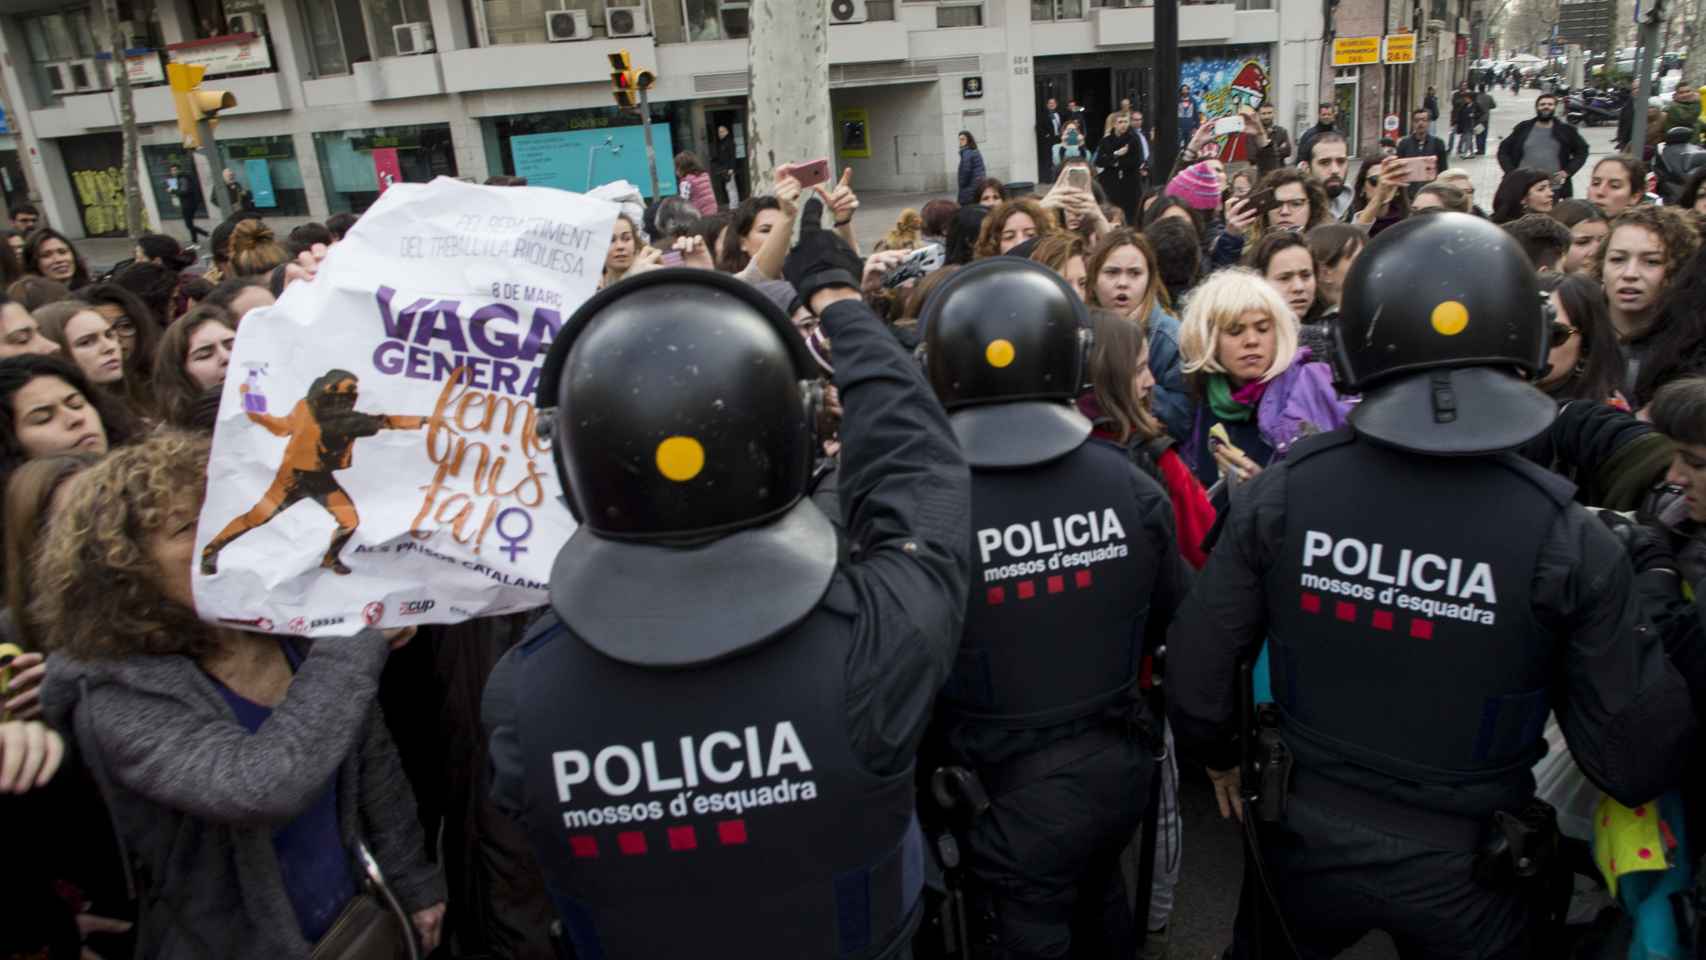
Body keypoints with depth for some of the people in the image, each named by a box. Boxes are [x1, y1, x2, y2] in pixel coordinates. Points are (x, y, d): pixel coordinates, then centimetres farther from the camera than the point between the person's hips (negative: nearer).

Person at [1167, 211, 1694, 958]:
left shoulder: (1282, 492, -18)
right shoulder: (1569, 538, -20)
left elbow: (1196, 668, -11)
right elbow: (1633, 765, -12)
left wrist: (1218, 754, 10)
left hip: (1305, 838, 1)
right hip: (1466, 871, -1)